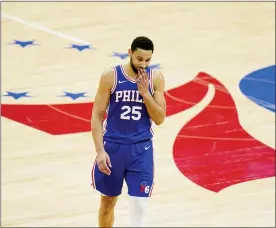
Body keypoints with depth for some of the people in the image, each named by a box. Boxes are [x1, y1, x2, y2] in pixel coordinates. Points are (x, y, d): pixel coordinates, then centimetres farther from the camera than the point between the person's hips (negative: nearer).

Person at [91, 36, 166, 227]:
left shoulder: (156, 78, -5)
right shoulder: (111, 76, -11)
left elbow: (160, 119, -5)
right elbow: (97, 115, -7)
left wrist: (145, 93, -19)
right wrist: (100, 150, -15)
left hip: (141, 148, 1)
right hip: (113, 146, -1)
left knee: (140, 203, -7)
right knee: (108, 201, 13)